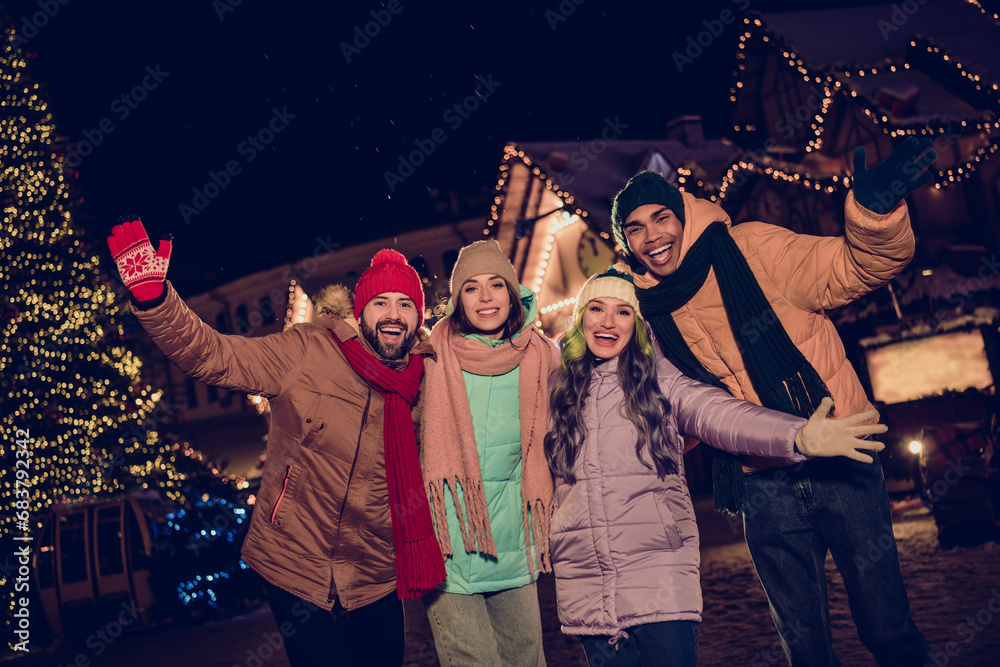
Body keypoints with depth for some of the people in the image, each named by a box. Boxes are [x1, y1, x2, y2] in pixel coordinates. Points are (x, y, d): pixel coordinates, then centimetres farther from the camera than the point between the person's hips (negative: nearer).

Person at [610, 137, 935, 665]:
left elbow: (857, 268, -13)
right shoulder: (651, 315, 3)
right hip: (765, 489, 3)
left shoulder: (751, 250, -7)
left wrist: (874, 210, -32)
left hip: (842, 467, -2)